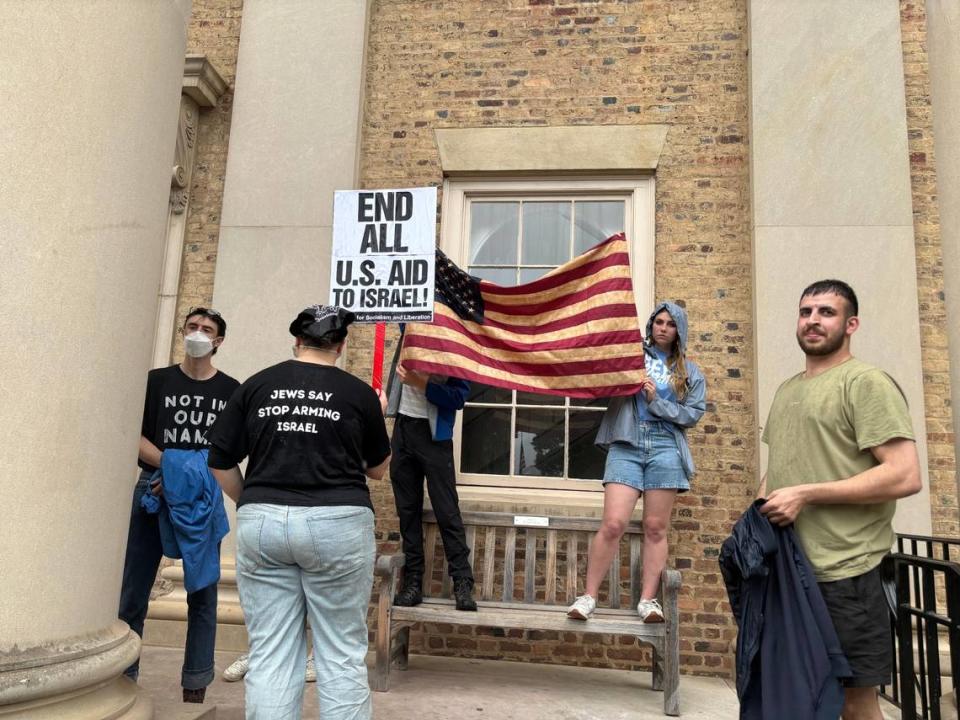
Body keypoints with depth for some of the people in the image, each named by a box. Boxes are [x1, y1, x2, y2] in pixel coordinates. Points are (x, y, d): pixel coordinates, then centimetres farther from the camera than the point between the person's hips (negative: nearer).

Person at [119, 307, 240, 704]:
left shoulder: (231, 391, 4)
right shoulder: (156, 380, 7)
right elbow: (136, 437, 0)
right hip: (152, 489, 1)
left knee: (202, 595, 4)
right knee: (132, 593, 5)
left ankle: (195, 689, 14)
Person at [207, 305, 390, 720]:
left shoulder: (256, 385, 6)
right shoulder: (359, 393, 2)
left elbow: (220, 461, 8)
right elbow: (377, 468, 14)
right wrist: (378, 416, 29)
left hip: (262, 524, 2)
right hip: (337, 523, -2)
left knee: (270, 655, 9)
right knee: (342, 654, 8)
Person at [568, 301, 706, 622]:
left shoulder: (690, 372, 17)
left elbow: (694, 413, 6)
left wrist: (657, 401, -4)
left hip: (665, 447, 2)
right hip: (626, 444, -2)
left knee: (656, 527, 3)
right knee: (612, 523, -10)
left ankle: (648, 599, 11)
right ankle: (589, 596, -1)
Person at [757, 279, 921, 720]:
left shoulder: (866, 383, -8)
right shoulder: (786, 391, 17)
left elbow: (905, 476, -18)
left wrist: (805, 494, -19)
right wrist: (760, 510, 7)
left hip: (842, 572, -7)